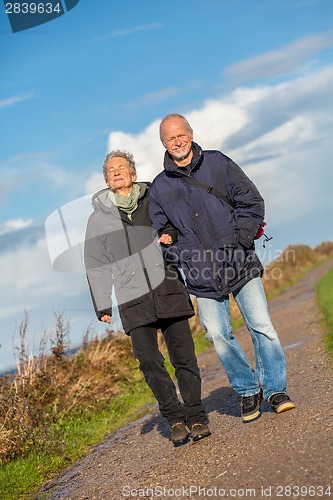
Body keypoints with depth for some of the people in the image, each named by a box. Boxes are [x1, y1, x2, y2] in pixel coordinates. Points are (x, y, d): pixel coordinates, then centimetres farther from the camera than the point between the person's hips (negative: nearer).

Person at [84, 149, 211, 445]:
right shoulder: (99, 218, 11)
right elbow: (96, 265, 12)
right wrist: (102, 306, 8)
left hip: (169, 291, 0)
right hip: (133, 302, 1)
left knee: (184, 358, -2)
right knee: (150, 363, -5)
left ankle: (197, 417, 9)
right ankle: (176, 419, 8)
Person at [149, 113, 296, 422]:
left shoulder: (218, 164, 5)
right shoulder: (160, 187, 8)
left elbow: (252, 202, 5)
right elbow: (161, 232, 12)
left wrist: (241, 240, -7)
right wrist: (182, 256, -5)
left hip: (240, 263, -1)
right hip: (202, 275, 1)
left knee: (261, 326, -6)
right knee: (218, 335, -3)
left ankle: (275, 390, 8)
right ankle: (248, 390, 16)